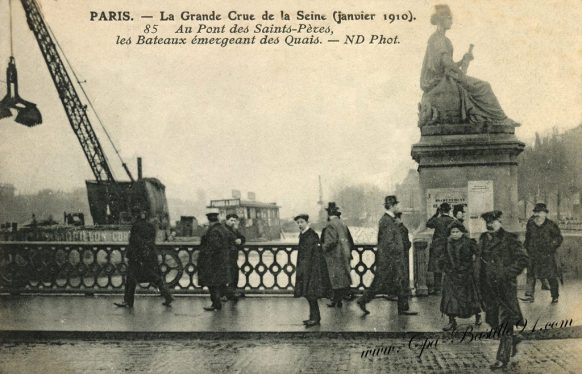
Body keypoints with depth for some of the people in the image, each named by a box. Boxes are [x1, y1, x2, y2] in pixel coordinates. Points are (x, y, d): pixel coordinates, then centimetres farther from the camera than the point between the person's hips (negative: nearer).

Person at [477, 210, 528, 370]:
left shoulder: (509, 239, -8)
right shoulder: (483, 239, 10)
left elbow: (523, 259, -9)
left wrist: (507, 273, -16)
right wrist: (480, 281, 13)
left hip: (505, 287, -6)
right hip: (488, 288, 6)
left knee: (505, 322, -5)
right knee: (493, 320, 11)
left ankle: (502, 359, 1)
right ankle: (513, 339, 37)